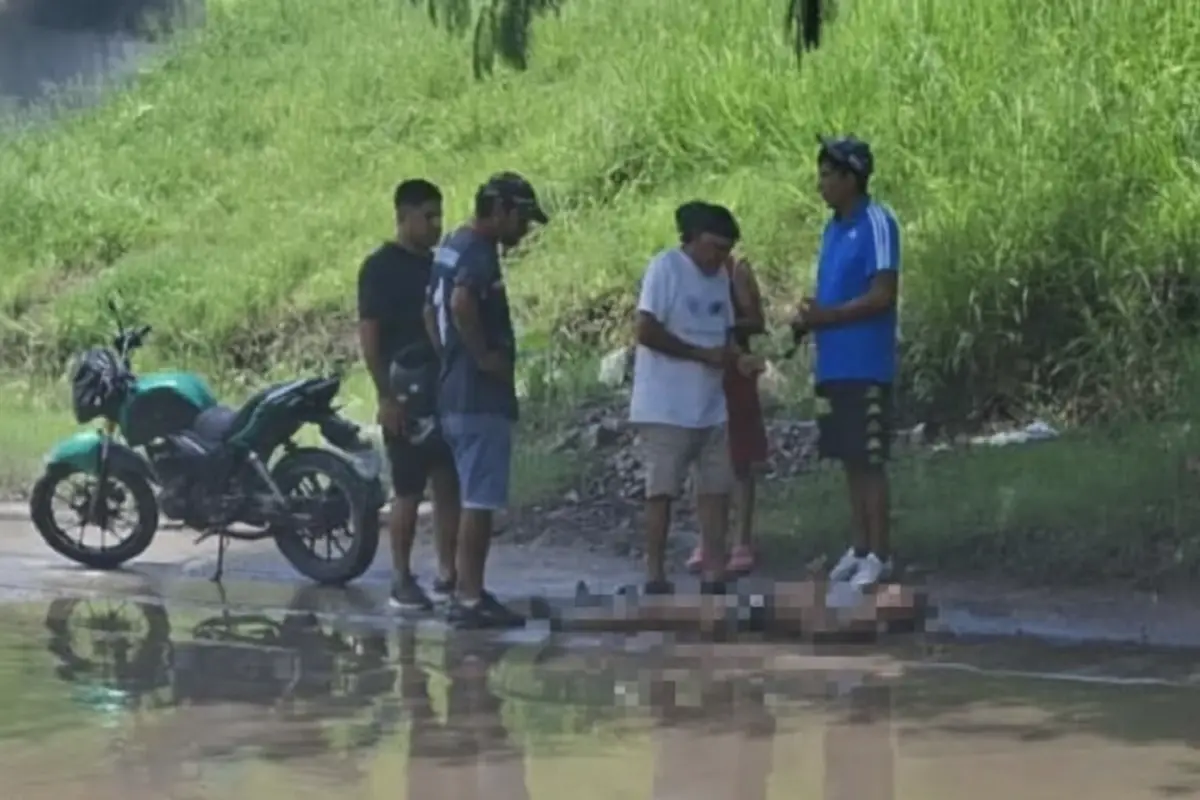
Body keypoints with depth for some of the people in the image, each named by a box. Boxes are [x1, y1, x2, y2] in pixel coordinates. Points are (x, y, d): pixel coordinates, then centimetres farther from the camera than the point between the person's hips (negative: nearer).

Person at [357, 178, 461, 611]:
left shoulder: (438, 265, 13)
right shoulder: (381, 267, -6)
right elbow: (368, 334, -11)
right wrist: (386, 395, -17)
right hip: (406, 397, -6)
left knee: (450, 487, 5)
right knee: (408, 491, -2)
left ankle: (448, 575, 11)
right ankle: (402, 580, 5)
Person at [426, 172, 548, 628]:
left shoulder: (452, 245, 16)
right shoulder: (479, 252, -15)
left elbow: (435, 309, 23)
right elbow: (462, 303, -34)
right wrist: (485, 356, -22)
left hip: (454, 390, 10)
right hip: (482, 396, -10)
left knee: (474, 499, 15)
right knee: (480, 501, -6)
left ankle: (467, 591, 19)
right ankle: (471, 598, -4)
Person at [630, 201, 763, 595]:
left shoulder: (720, 276, 11)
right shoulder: (665, 267, -12)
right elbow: (646, 331, -19)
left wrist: (737, 357, -4)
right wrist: (702, 354, -17)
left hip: (711, 407, 7)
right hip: (666, 408, -7)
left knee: (716, 488, 5)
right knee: (662, 490, -2)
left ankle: (714, 576, 9)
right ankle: (655, 577, 3)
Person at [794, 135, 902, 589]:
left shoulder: (877, 225, -11)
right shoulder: (833, 228, 16)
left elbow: (882, 296, -17)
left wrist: (824, 316, -15)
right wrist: (810, 316, 1)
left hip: (865, 367, -8)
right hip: (833, 364, 8)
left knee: (869, 461, -5)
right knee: (850, 460, 11)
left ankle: (879, 555, 0)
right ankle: (860, 548, 18)